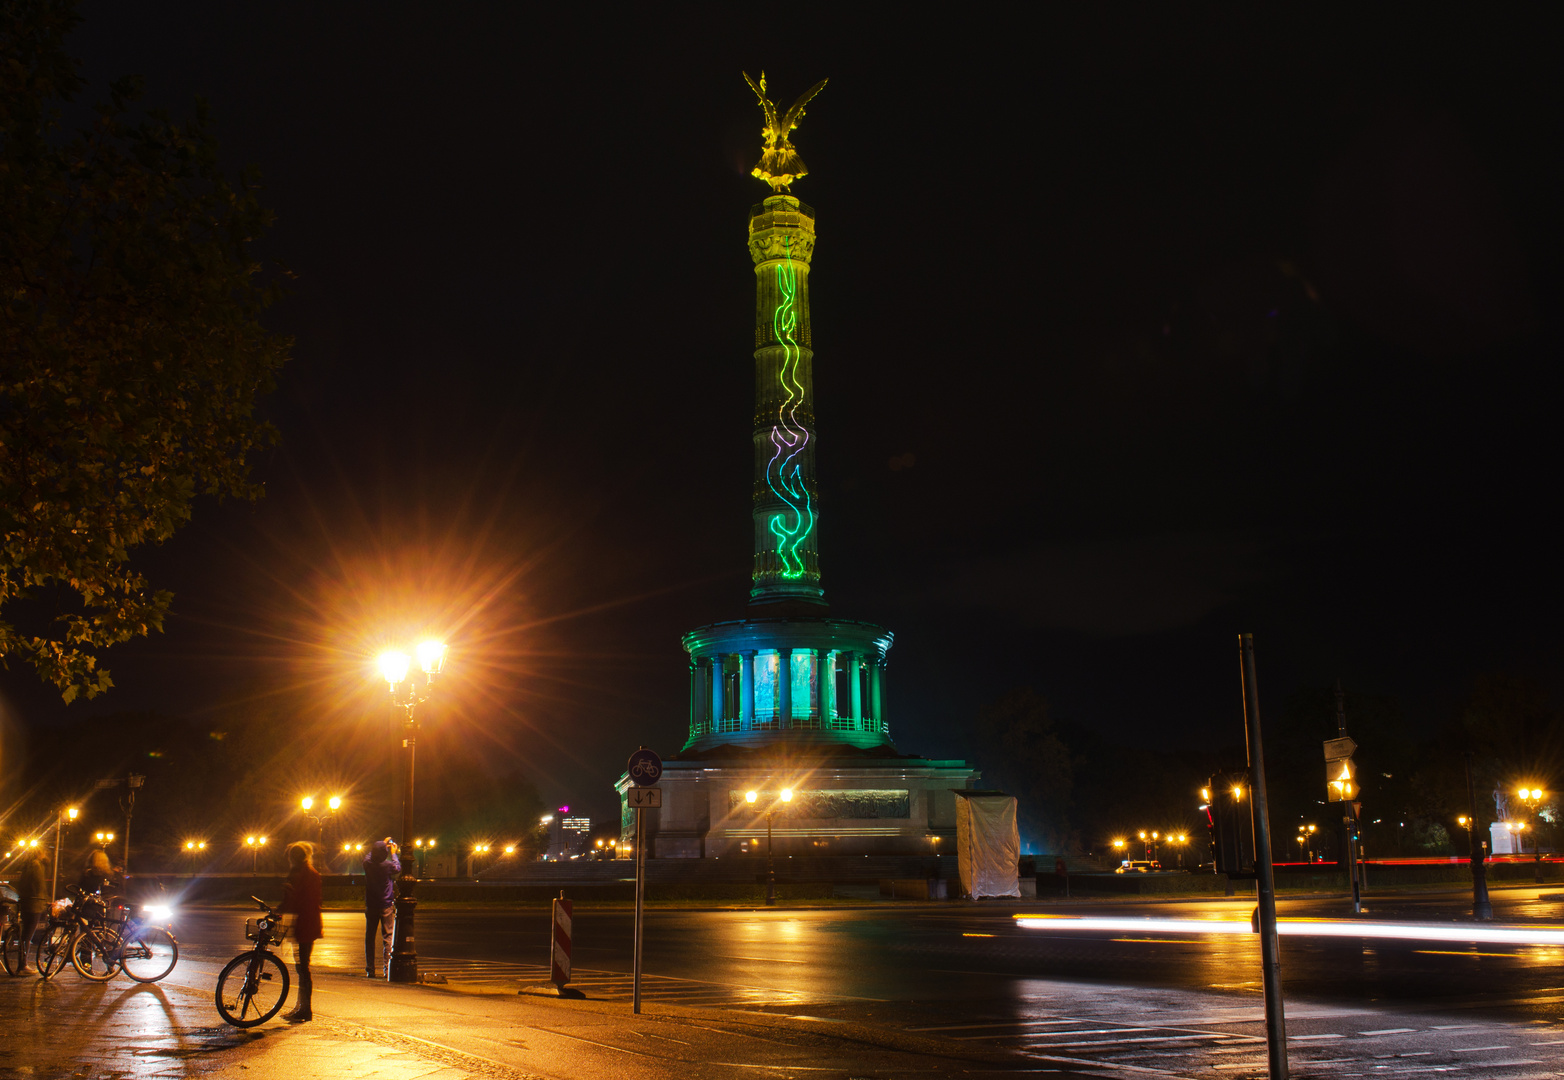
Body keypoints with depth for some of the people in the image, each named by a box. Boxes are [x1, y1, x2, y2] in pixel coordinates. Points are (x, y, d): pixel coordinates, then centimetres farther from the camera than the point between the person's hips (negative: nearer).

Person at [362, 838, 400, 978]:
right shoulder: (387, 865, -15)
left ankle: (370, 970, 7)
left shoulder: (367, 862, -7)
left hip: (371, 907, 3)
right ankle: (387, 968, -3)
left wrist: (383, 844, 23)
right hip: (386, 906, -3)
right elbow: (398, 868, 6)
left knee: (370, 937, 9)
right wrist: (393, 853, 17)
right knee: (387, 937, 3)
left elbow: (370, 855, 17)